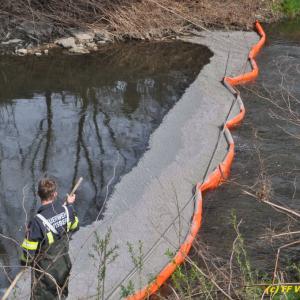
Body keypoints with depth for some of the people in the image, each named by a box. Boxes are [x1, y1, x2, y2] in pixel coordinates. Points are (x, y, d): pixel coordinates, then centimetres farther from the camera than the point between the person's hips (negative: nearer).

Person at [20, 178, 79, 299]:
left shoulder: (37, 221, -31)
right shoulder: (66, 210, -17)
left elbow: (28, 250, -22)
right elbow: (74, 226, 7)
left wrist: (24, 262, 1)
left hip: (45, 272, -4)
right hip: (64, 266, 5)